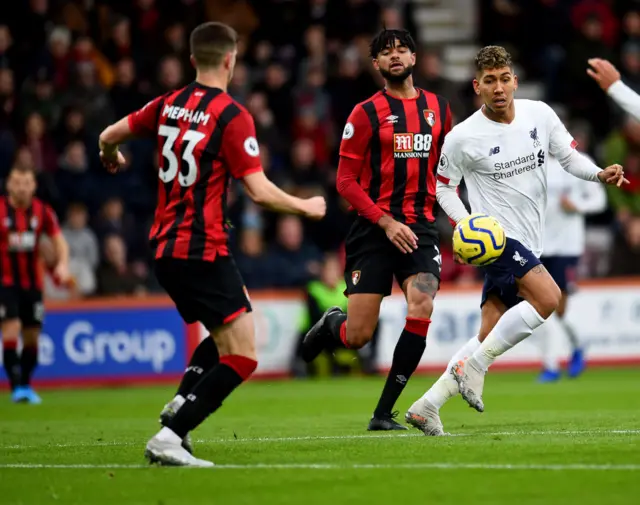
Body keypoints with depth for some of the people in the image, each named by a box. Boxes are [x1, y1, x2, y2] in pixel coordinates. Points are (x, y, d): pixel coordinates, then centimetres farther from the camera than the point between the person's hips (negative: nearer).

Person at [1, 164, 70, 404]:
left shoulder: (42, 211, 0)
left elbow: (59, 240, 7)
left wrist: (63, 263, -9)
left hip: (32, 283, 4)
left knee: (32, 336, 7)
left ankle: (26, 386, 23)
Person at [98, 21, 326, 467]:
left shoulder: (169, 105, 7)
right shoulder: (232, 116, -12)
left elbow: (108, 137, 16)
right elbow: (260, 191, -16)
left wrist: (112, 160, 40)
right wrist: (305, 207, 1)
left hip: (165, 248, 8)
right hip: (203, 251, -8)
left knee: (224, 335, 27)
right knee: (243, 357, -8)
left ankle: (180, 405, 9)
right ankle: (171, 437, -17)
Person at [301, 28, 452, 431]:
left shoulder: (438, 109, 10)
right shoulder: (367, 113, -3)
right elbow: (346, 180, -4)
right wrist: (386, 223, -14)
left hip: (421, 229, 3)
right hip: (374, 230, -3)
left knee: (421, 310, -20)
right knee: (358, 336, -5)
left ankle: (384, 413, -7)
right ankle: (332, 326, 35)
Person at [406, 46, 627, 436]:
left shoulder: (539, 114, 3)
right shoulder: (463, 138, -8)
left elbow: (569, 156, 10)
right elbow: (444, 186, 5)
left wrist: (600, 174, -10)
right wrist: (466, 225, -11)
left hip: (528, 241, 6)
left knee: (489, 336, 3)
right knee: (548, 298, -26)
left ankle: (427, 406, 7)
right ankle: (473, 368, -17)